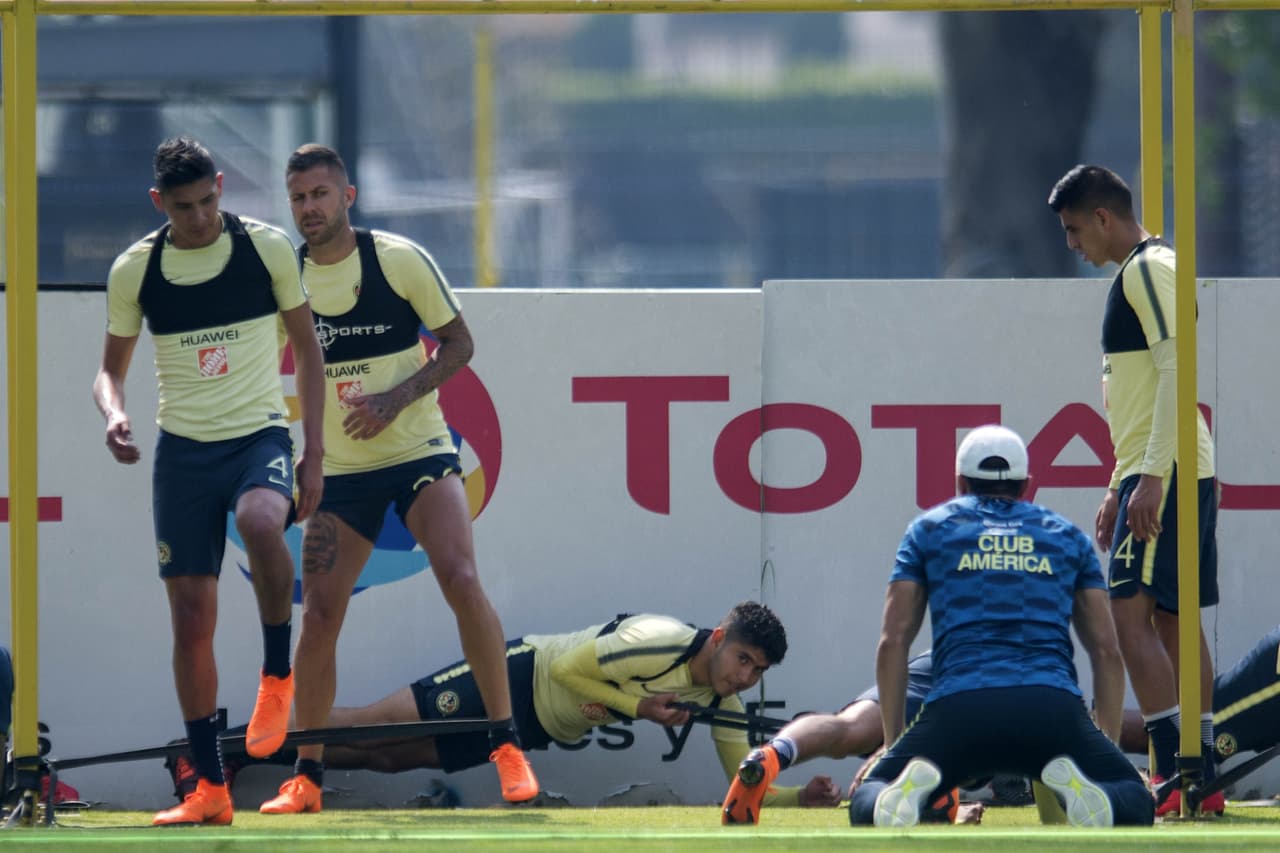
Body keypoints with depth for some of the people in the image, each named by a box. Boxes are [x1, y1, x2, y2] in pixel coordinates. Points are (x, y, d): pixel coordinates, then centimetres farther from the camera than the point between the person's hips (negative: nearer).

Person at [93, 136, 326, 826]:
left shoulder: (266, 247, -3)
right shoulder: (134, 270, 1)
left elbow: (307, 349, 6)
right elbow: (111, 367, 12)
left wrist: (314, 451, 0)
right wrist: (112, 412, -11)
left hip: (260, 434, -2)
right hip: (182, 450, 2)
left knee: (259, 520, -37)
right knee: (191, 619, -2)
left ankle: (277, 673, -13)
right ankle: (210, 787, 7)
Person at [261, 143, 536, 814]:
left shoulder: (399, 259, -8)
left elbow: (458, 343, -3)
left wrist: (397, 398, -17)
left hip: (418, 451, -3)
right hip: (340, 472, 3)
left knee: (460, 579, -21)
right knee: (319, 615, -3)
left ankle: (505, 745, -10)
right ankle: (305, 777, 8)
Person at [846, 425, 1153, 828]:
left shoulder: (929, 529, 21)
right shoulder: (1066, 536, 24)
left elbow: (892, 643, 13)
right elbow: (1107, 652, 19)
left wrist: (894, 745, 18)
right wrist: (1110, 746, 25)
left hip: (959, 704, 0)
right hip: (1053, 706, 0)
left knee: (866, 806, 15)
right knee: (1135, 806, 15)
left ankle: (911, 784, -21)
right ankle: (1074, 788, -20)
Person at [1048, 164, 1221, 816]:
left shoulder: (1148, 270, -11)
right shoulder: (1141, 273, 20)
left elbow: (1177, 370, -20)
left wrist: (1152, 476, -24)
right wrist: (1119, 486, 27)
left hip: (1165, 472, -10)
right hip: (1153, 470, 10)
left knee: (1131, 613, -14)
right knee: (1173, 621, 9)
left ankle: (1174, 773, -18)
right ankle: (1201, 779, 10)